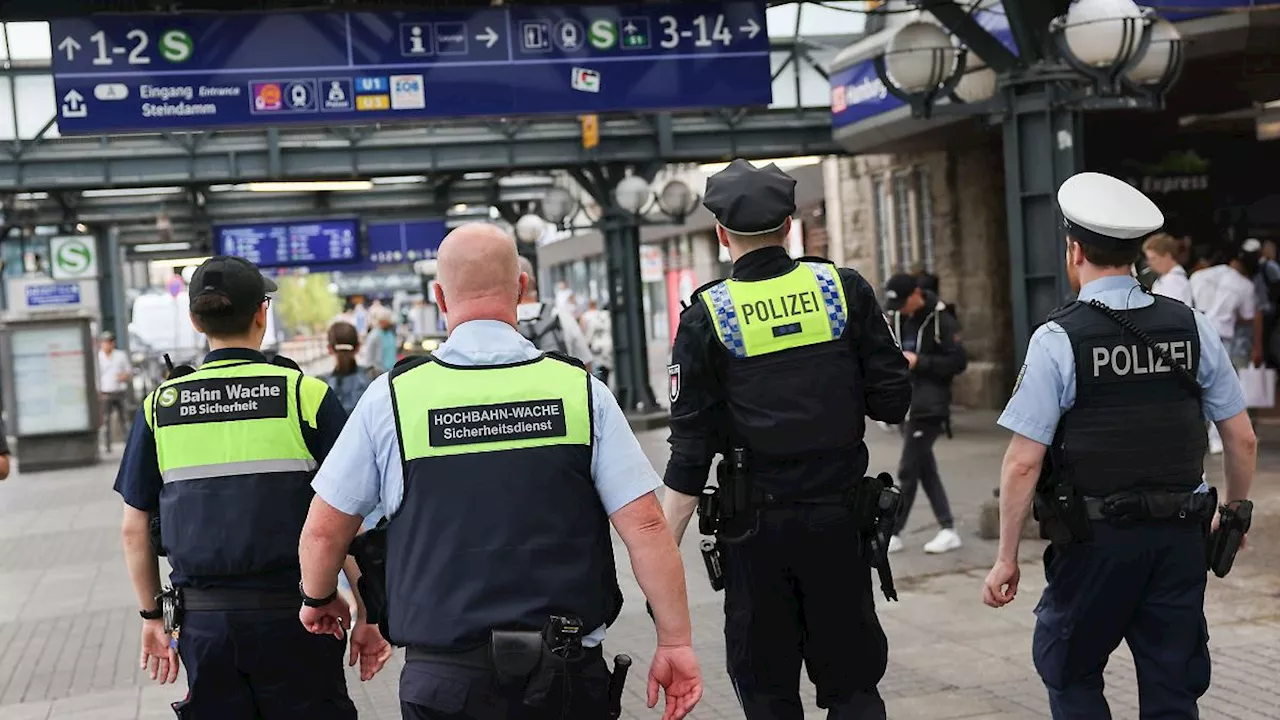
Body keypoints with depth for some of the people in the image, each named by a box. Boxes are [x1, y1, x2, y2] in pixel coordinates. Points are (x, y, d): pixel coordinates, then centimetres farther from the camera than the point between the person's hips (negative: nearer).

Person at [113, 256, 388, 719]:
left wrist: (153, 617, 19)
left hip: (202, 622, 3)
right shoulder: (305, 395, -7)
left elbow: (134, 529, 7)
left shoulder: (160, 405, 3)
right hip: (291, 611, -3)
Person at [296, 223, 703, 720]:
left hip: (446, 675, 0)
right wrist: (675, 642, 3)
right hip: (567, 675, 1)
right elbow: (645, 526, -6)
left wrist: (318, 598, 25)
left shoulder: (392, 397, -3)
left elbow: (324, 529, 4)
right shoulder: (580, 389, -3)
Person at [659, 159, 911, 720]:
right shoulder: (844, 289, -1)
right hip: (839, 518, 2)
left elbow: (691, 447, -8)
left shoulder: (707, 315, -5)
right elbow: (893, 402, -2)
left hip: (756, 527, -1)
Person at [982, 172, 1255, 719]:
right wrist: (1235, 512, 23)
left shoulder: (1057, 339, -12)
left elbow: (1024, 462, -13)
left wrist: (1007, 558, -5)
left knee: (1070, 674, 15)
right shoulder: (1193, 327, 1)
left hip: (1096, 540, -4)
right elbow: (1242, 438, 6)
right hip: (1181, 535, 4)